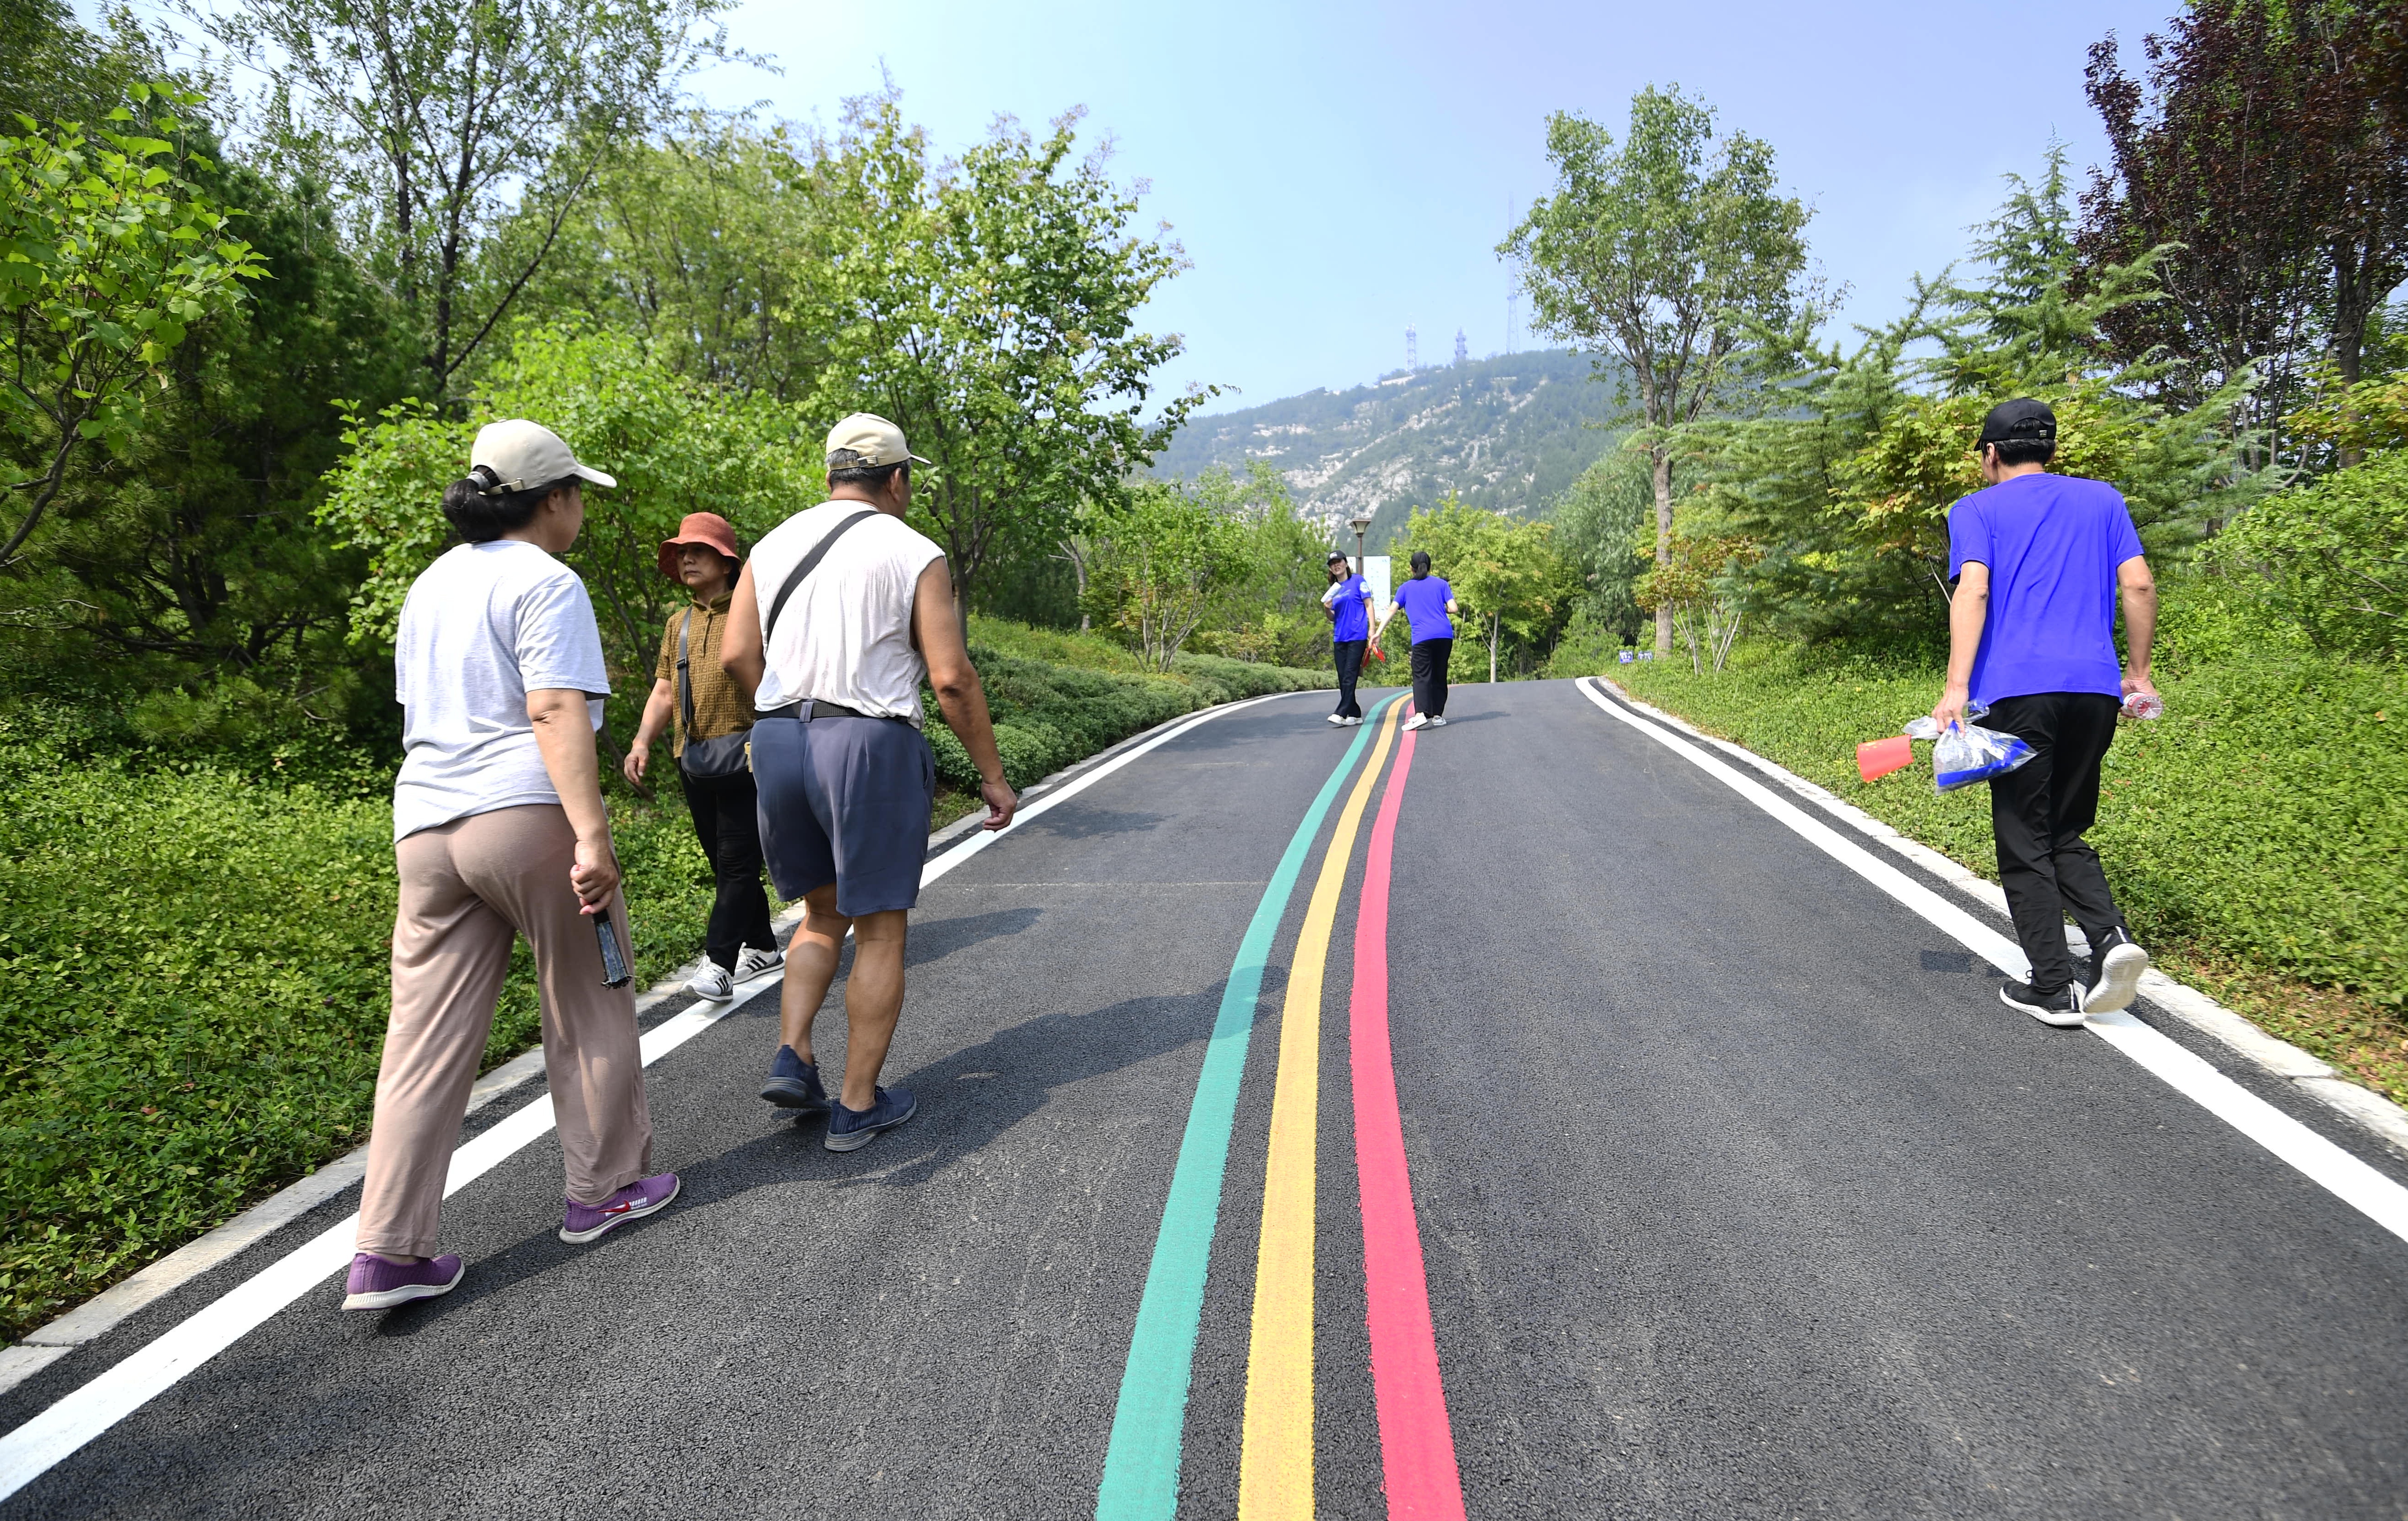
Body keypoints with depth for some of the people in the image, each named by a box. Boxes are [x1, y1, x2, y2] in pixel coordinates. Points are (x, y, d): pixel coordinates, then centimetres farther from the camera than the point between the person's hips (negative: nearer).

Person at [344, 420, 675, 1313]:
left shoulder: (432, 584, 19)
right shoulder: (544, 583, -7)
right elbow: (556, 713, -19)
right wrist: (592, 834, -23)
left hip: (425, 824, 8)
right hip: (528, 814, -7)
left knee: (428, 1039, 7)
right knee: (588, 1010, 10)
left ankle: (388, 1255, 7)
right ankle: (604, 1191, 22)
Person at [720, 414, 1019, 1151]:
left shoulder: (774, 545, 11)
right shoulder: (915, 556, -3)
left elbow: (737, 654, 5)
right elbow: (952, 678, -9)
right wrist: (993, 777, -1)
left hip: (779, 742, 5)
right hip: (872, 746, -5)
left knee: (824, 913, 23)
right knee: (880, 931, 7)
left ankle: (791, 1059, 9)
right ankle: (858, 1106, 12)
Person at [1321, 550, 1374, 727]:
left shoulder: (1358, 581, 2)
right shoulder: (1333, 589, 16)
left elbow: (1369, 605, 0)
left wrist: (1372, 629, -9)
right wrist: (1327, 609, -3)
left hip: (1357, 636, -6)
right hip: (1339, 638, 6)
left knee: (1350, 676, -12)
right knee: (1343, 678, 4)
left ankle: (1342, 714, -17)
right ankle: (1355, 714, 11)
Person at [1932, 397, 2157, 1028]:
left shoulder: (1976, 511, 6)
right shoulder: (2101, 499, 17)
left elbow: (1973, 591, -10)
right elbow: (2139, 585, 9)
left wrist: (1957, 687, -17)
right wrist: (2138, 673, 18)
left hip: (2017, 689, -4)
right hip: (2094, 688, 4)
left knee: (2025, 845, 4)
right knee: (2066, 833, 17)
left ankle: (2054, 989, 3)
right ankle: (2110, 936, -7)